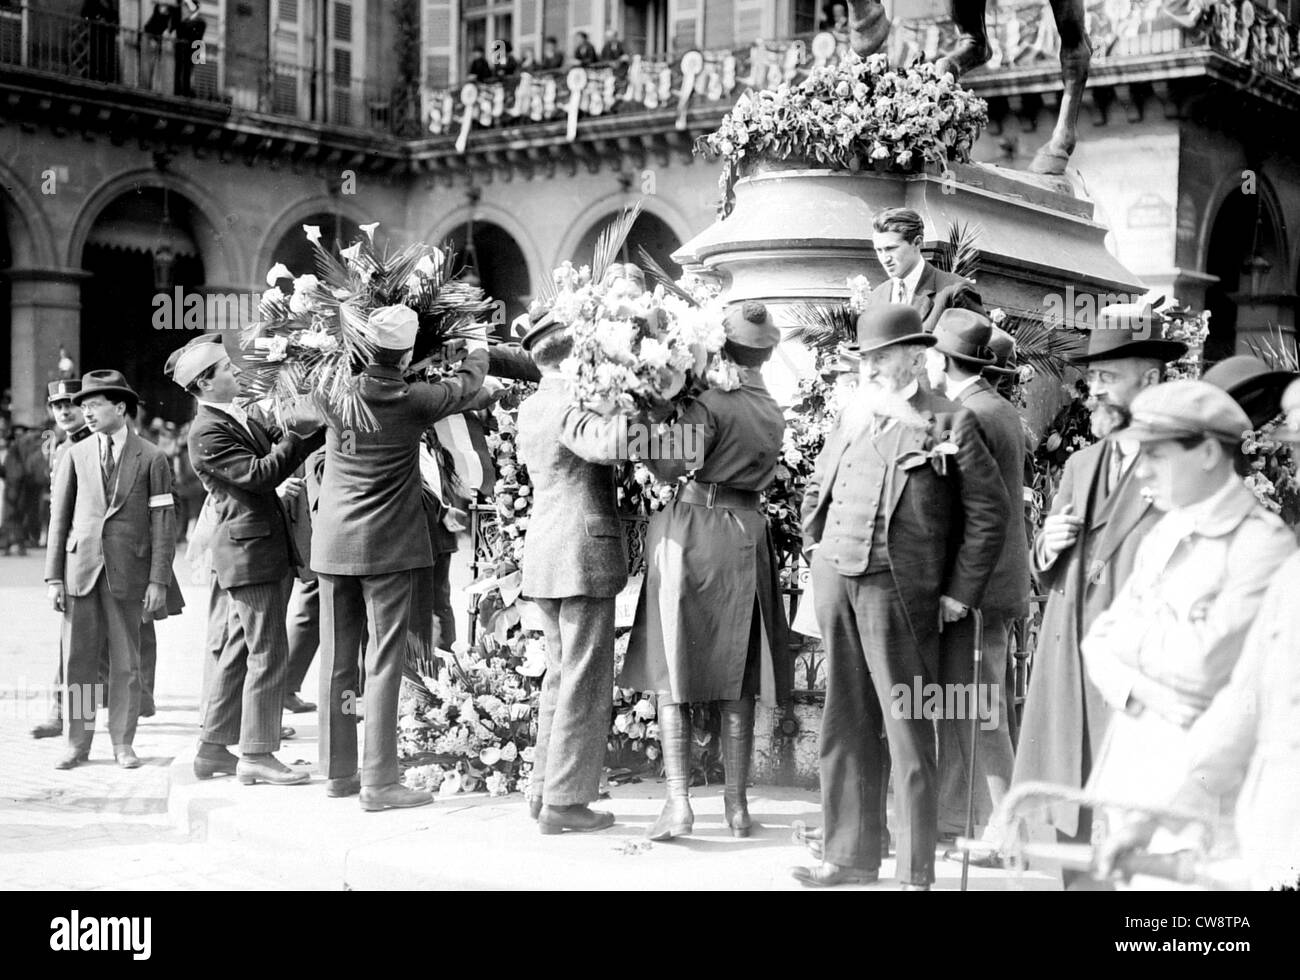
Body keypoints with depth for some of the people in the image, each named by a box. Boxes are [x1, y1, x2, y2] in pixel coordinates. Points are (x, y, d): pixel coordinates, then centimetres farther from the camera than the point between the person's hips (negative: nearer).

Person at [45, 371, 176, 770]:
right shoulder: (77, 455, 7)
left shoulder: (150, 458, 1)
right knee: (77, 660, 4)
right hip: (81, 569, 2)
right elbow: (60, 517, 8)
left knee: (126, 663, 4)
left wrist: (159, 580, -6)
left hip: (127, 572, -2)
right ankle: (78, 743, 13)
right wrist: (54, 577, 2)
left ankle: (123, 743, 14)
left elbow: (162, 522, 0)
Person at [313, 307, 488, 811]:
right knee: (383, 661, -2)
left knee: (337, 659, 11)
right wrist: (478, 346, 27)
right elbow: (468, 383, 7)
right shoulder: (413, 401, -11)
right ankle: (379, 780, -3)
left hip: (333, 543, 5)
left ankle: (337, 771, 20)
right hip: (388, 544, -4)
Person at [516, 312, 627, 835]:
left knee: (561, 674, 18)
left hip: (545, 553, 9)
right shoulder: (569, 405, -16)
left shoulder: (530, 408, 13)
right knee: (585, 680, -3)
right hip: (583, 552, -9)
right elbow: (604, 444, -35)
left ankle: (546, 788, 21)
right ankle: (564, 801, -1)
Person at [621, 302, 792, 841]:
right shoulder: (772, 412, 9)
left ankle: (678, 799, -7)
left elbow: (670, 465, -15)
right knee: (736, 678, 10)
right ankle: (736, 802, 12)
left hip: (694, 528, -5)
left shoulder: (712, 402, -11)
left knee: (674, 673, 0)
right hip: (748, 533, 5)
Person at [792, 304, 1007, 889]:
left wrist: (958, 594, -6)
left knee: (908, 731, -2)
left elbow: (989, 511, -5)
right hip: (835, 585, 6)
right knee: (845, 727, 12)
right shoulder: (852, 419, 13)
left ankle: (917, 872, 5)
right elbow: (815, 489, 27)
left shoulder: (947, 425, -4)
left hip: (898, 592, -6)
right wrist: (816, 551, 17)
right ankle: (851, 856, 22)